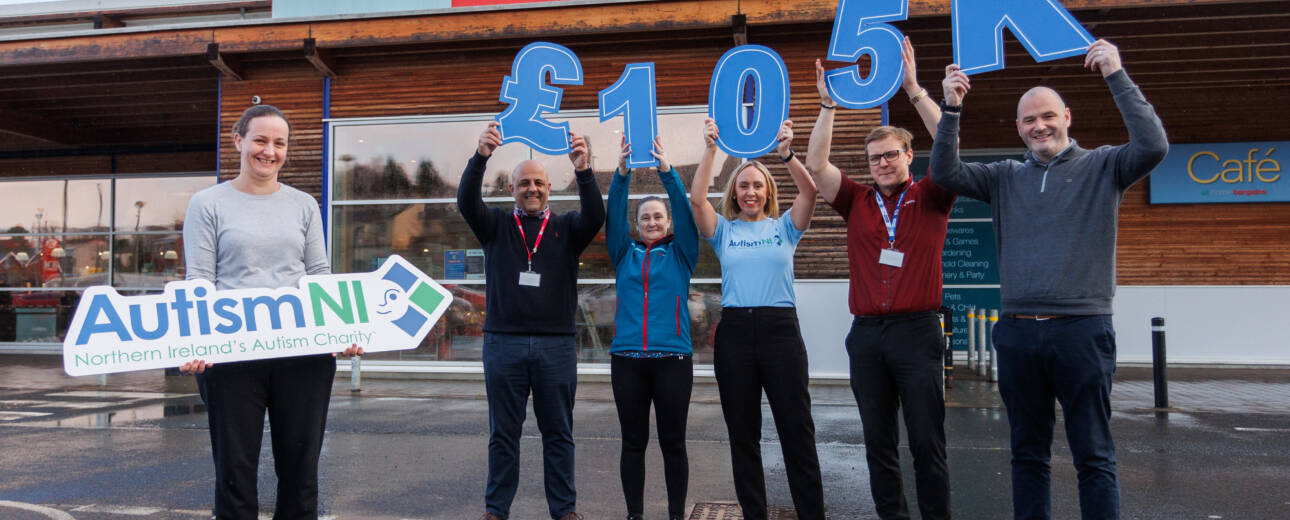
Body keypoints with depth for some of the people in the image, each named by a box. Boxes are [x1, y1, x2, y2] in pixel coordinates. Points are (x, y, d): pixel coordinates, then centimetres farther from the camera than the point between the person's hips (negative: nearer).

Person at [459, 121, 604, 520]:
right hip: (504, 341, 0)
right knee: (503, 433, 8)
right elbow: (467, 201, -8)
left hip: (556, 344, 0)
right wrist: (480, 157, -26)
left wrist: (584, 171, -28)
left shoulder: (566, 228, 8)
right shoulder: (496, 225, 9)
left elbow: (595, 216, -11)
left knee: (558, 432, 8)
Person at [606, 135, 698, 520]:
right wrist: (622, 173, -18)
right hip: (627, 359, 2)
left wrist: (666, 170, -20)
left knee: (673, 443, 5)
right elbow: (613, 216, -3)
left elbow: (686, 213, -7)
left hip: (673, 358, -1)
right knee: (633, 442, 8)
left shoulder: (680, 254, 7)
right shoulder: (625, 254, 11)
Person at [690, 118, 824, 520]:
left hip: (781, 328, -1)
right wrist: (710, 149, -12)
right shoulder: (724, 230, 9)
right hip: (735, 331, 2)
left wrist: (786, 153, -21)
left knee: (797, 430, 1)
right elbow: (696, 199, -6)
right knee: (743, 434, 8)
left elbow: (810, 191, -7)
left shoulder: (784, 227, 8)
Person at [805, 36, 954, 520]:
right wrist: (828, 104, -2)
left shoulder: (930, 198, 4)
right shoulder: (857, 201, 10)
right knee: (878, 440, 9)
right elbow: (816, 164, 2)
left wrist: (914, 89, -13)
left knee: (927, 439, 1)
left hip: (917, 330, -2)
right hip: (866, 333, 3)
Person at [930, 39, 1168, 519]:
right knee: (1028, 452, 12)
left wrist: (1116, 75, -13)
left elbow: (1153, 146, -13)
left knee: (1094, 456, 3)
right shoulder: (1006, 178, 12)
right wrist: (951, 109, -8)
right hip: (1017, 332, 3)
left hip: (1082, 330, -3)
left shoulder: (1102, 166, 4)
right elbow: (944, 172, 2)